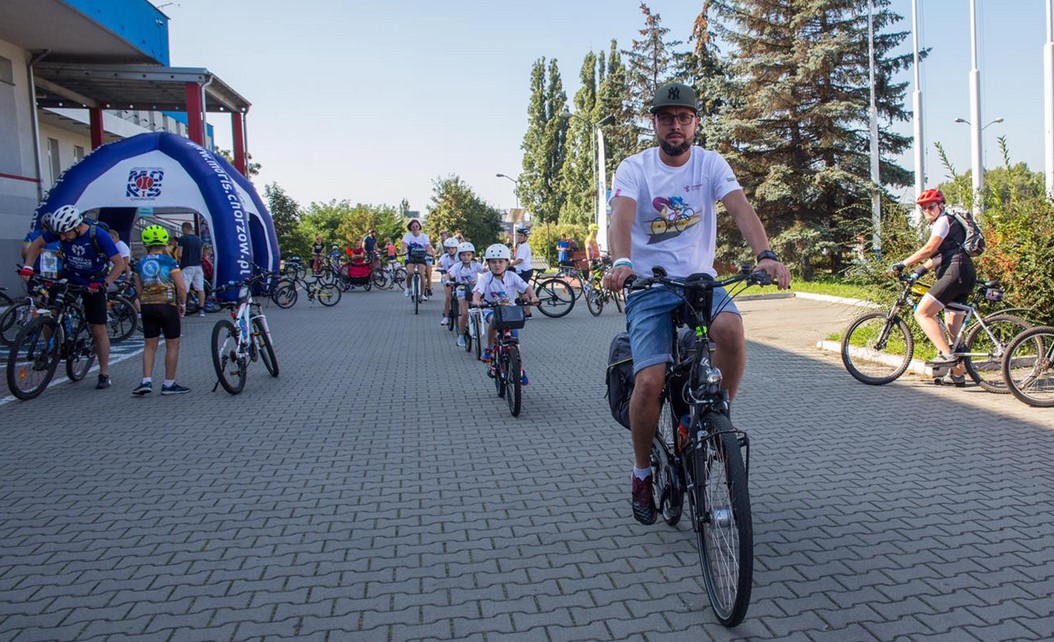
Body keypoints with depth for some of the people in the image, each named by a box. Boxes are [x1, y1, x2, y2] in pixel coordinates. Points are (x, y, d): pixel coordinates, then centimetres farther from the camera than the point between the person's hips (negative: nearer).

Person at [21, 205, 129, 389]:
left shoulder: (98, 236, -24)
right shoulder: (60, 230, -13)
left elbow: (120, 263, -23)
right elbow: (37, 244, 3)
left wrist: (104, 284, -32)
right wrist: (28, 267, -10)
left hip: (93, 285, -4)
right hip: (69, 279, 4)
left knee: (98, 330, -2)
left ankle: (104, 374, 7)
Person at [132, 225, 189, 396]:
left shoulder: (140, 264, 5)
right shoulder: (169, 262, -7)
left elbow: (139, 290, 7)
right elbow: (181, 287, -11)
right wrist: (183, 304, 2)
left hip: (147, 307, 4)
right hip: (168, 306, -4)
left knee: (150, 345, 11)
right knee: (172, 345, 6)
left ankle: (146, 381, 2)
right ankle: (169, 384, 9)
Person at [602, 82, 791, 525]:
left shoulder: (711, 164, 3)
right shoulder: (634, 168, -2)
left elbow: (741, 209, -12)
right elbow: (620, 218, -20)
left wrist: (765, 255, -32)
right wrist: (621, 263, -41)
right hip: (649, 288, -1)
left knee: (730, 329, -32)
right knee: (650, 381, -18)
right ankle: (642, 475, 7)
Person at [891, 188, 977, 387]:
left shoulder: (944, 221, -3)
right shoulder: (938, 225, 27)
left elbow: (928, 249, -14)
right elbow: (936, 256, 24)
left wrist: (903, 264, -12)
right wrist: (918, 272, 13)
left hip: (955, 272, -10)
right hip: (964, 276, 10)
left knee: (922, 313, -15)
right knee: (953, 326, 12)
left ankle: (947, 355, -22)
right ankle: (958, 374, 17)